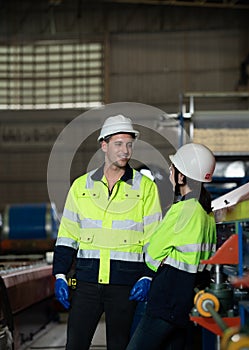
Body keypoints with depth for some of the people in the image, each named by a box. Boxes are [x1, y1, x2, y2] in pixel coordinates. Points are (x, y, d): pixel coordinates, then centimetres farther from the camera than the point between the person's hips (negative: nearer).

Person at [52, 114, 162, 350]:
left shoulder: (146, 187, 4)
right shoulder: (81, 186, 9)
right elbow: (67, 235, 11)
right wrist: (60, 275, 3)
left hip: (125, 283, -1)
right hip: (87, 280, 2)